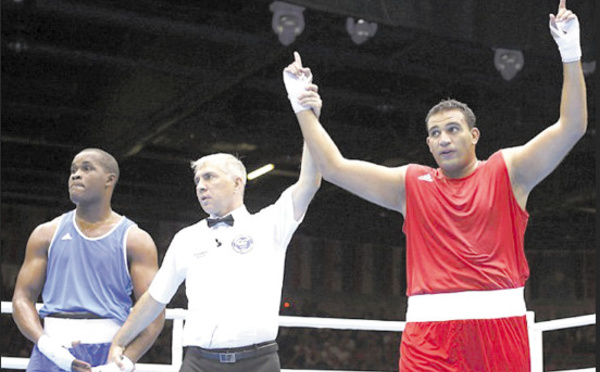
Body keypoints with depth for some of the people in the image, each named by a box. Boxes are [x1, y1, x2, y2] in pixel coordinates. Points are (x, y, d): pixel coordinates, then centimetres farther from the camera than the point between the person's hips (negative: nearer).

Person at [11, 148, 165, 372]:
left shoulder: (134, 240, 6)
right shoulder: (47, 234, 14)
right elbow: (23, 297, 8)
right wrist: (45, 343, -10)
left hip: (109, 354, -1)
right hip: (53, 352, 2)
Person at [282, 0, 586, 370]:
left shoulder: (506, 171, 9)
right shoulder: (412, 183, 13)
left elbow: (571, 128, 1)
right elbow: (334, 167, 12)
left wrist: (571, 54, -7)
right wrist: (303, 109, 9)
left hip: (499, 323, -1)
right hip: (430, 331, 1)